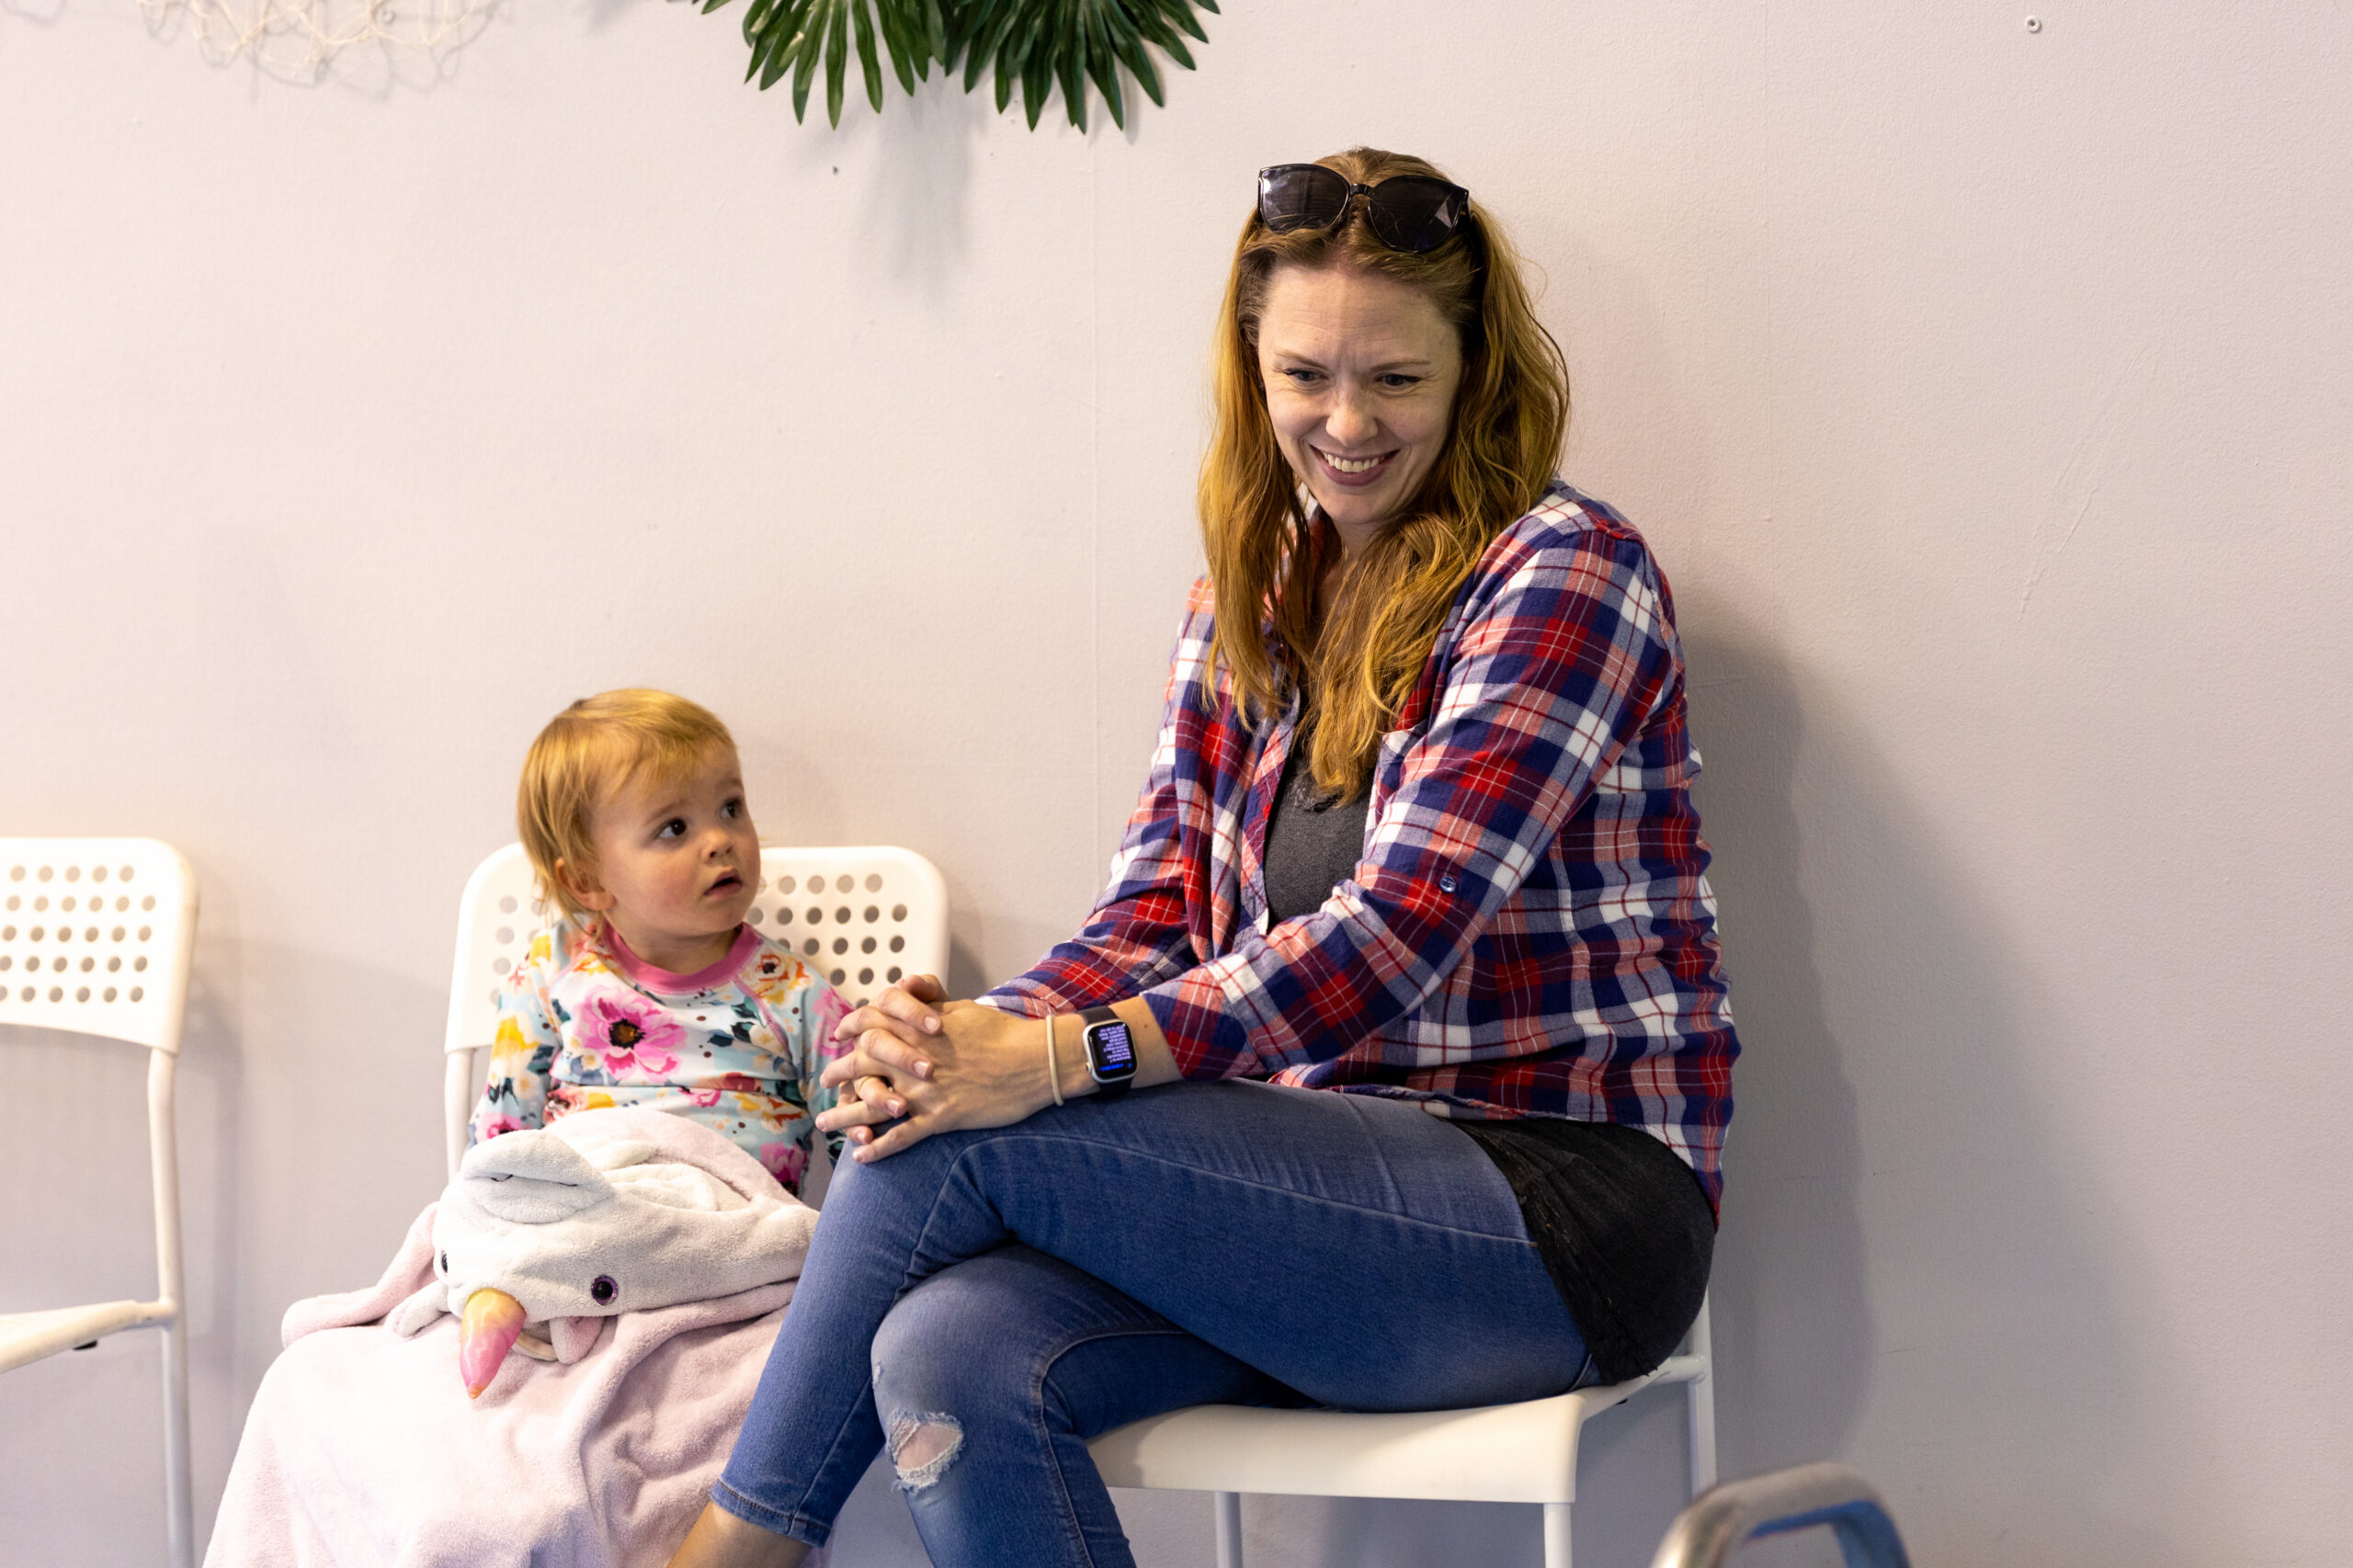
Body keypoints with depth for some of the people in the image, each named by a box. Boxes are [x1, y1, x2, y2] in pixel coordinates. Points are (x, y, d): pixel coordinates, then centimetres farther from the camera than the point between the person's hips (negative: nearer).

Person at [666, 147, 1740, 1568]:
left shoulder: (1564, 573, -8)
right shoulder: (1247, 599, 14)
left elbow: (1396, 930, -18)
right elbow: (1157, 911, 8)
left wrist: (1065, 1057, -25)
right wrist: (969, 1034, -14)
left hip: (1565, 1201, -6)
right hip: (1335, 1179, 6)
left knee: (964, 1148, -20)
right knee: (948, 1357, -25)